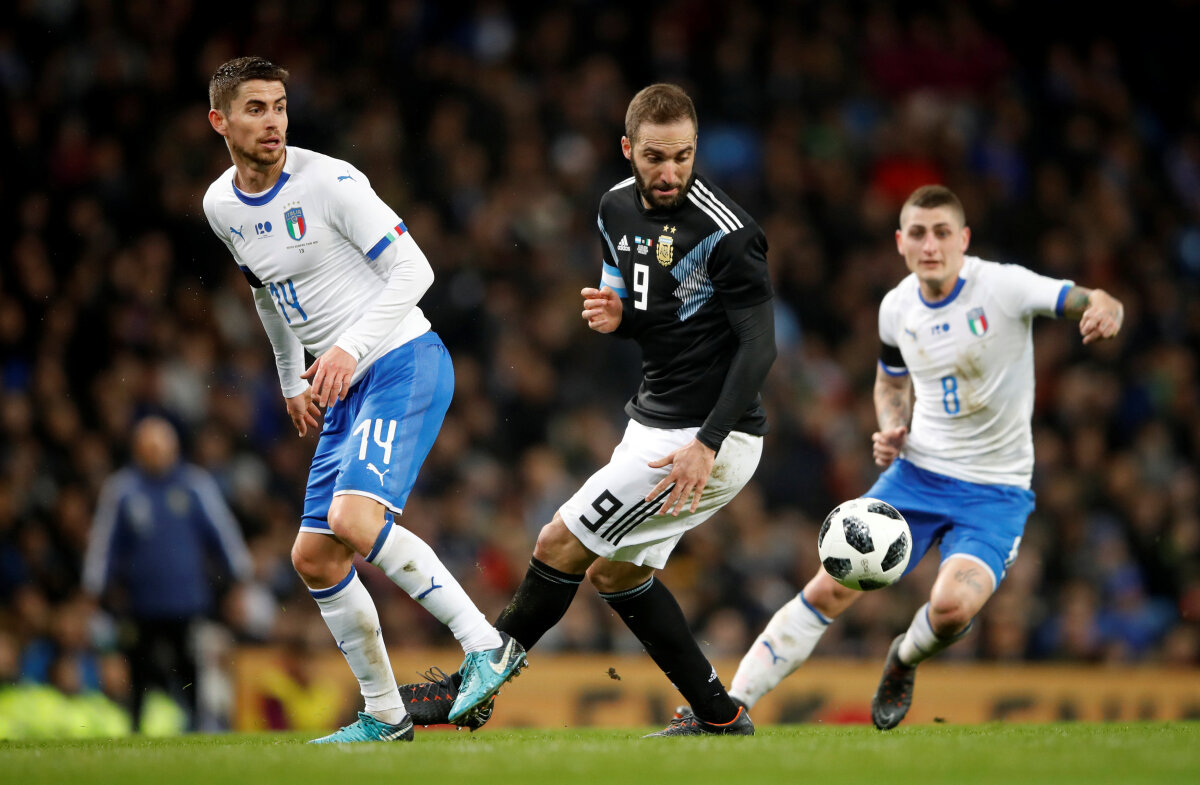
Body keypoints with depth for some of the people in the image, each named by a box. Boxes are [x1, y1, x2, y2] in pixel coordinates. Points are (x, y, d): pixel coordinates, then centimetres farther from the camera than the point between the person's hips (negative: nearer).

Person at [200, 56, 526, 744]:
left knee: (355, 519, -27)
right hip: (347, 391, 8)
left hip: (405, 363, -8)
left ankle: (485, 643, -18)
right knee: (315, 557, 5)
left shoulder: (330, 182, -13)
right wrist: (293, 381, 30)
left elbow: (413, 269, -15)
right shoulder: (222, 206, 9)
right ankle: (385, 714, 17)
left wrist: (349, 347, -24)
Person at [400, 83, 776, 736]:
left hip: (710, 435, -9)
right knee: (615, 573, 15)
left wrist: (706, 445, -29)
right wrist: (612, 316, -6)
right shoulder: (617, 207, 5)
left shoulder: (725, 232, -20)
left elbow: (758, 346, -21)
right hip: (655, 420, 9)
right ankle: (720, 718, 20)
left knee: (560, 546, -7)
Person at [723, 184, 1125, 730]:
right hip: (916, 474, 4)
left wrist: (1103, 309, -45)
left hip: (995, 490, -4)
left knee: (952, 605, -28)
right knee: (829, 590, -8)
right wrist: (891, 429, 0)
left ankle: (904, 661, 9)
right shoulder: (897, 307, 1)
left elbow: (1090, 302, -20)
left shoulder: (1003, 286, -14)